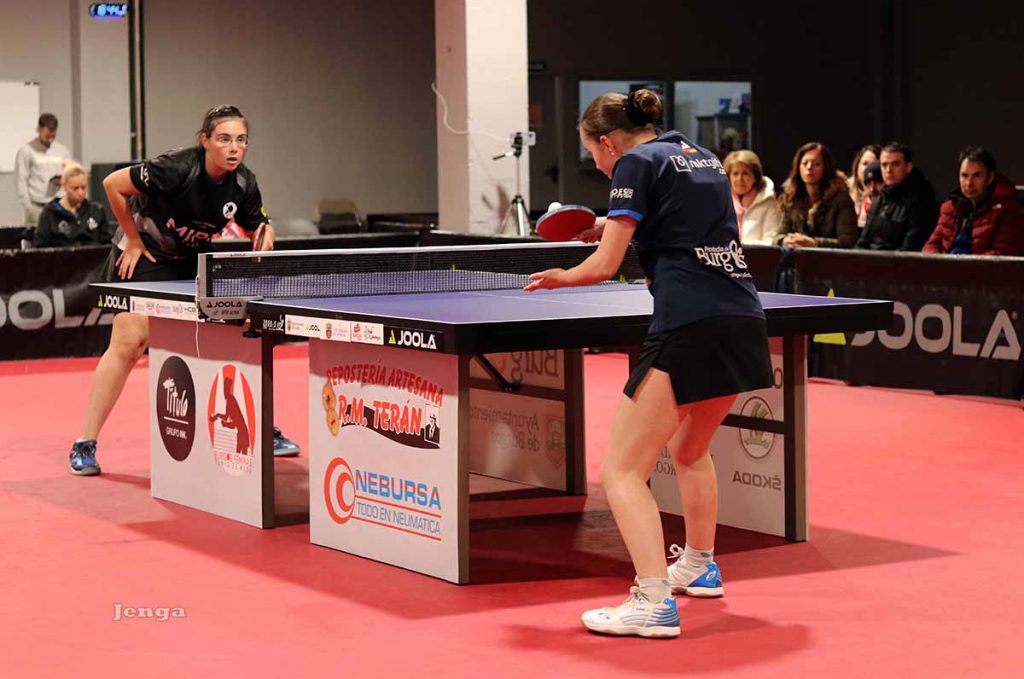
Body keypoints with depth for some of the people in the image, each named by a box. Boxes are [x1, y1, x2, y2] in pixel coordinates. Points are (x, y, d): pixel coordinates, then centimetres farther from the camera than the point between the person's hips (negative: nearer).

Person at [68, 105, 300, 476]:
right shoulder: (178, 168, -30)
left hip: (192, 262, 6)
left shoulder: (243, 183, -13)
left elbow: (256, 225, 4)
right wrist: (134, 241, -14)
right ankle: (84, 444, -9)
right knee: (129, 341, -15)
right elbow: (113, 184, -21)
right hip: (143, 256, -6)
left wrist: (265, 232, -21)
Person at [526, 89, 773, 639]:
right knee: (689, 451, 31)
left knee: (621, 470, -4)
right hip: (745, 325, 8)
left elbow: (603, 267, -5)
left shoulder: (637, 164, -1)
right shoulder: (704, 158, 21)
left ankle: (653, 602, -15)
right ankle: (699, 566, 46)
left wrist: (558, 277, 16)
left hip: (688, 331, -8)